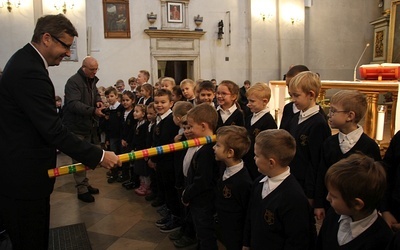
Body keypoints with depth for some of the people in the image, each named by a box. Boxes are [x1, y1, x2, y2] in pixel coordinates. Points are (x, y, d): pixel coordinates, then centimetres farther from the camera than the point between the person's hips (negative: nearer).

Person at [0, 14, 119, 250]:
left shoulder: (25, 61, 9)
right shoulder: (30, 71, -25)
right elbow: (53, 129, -28)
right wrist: (98, 156, -22)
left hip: (20, 168, 10)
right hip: (24, 175, -10)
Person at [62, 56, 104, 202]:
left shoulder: (92, 81, 11)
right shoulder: (73, 82, -18)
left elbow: (96, 94, 25)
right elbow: (73, 104, -29)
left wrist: (98, 101, 0)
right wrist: (93, 110, -41)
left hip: (88, 126, 9)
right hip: (76, 127, -8)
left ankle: (85, 185, 29)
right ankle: (82, 189, 8)